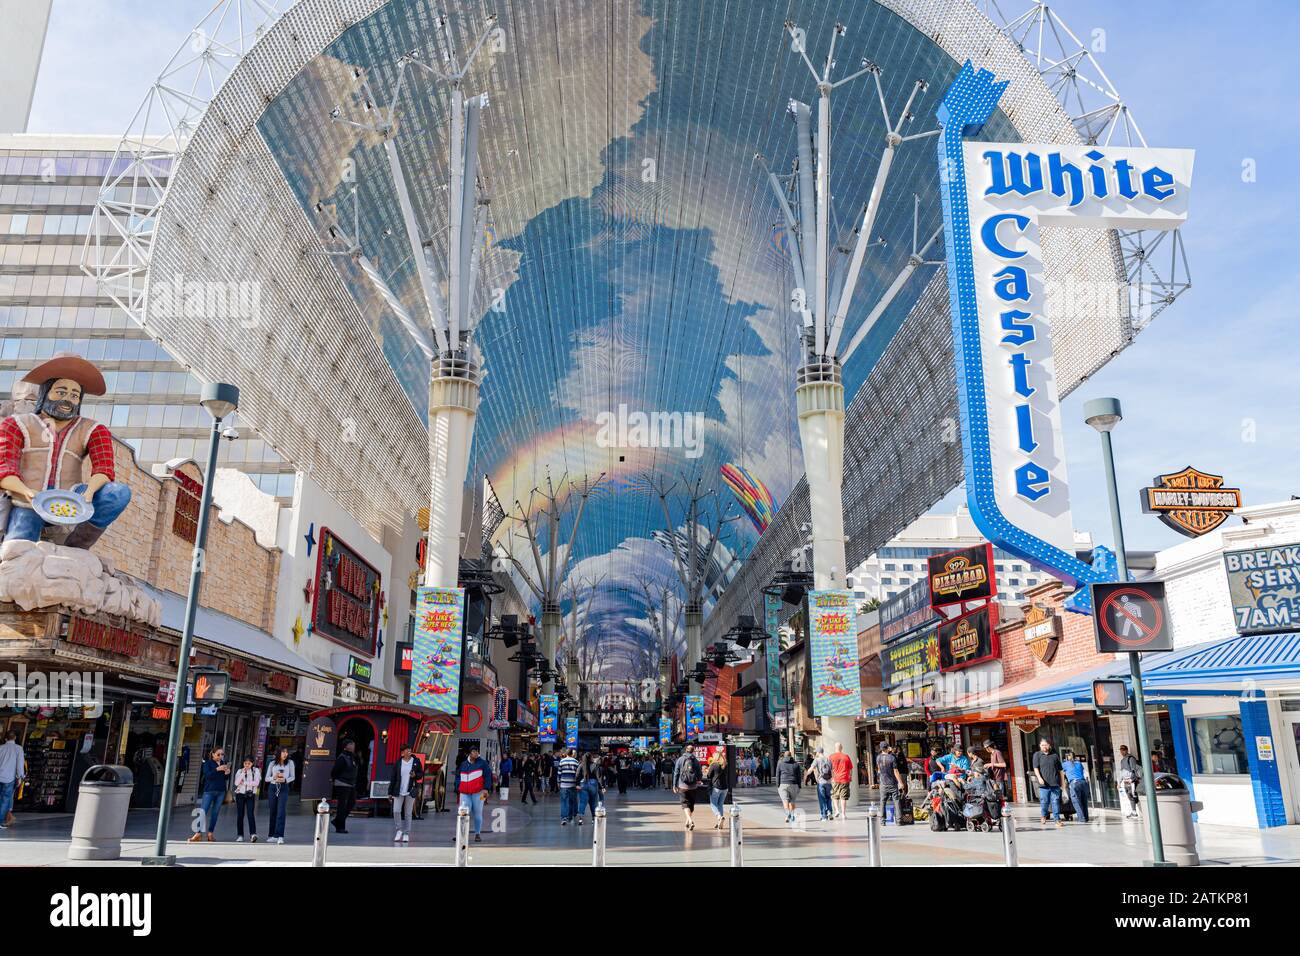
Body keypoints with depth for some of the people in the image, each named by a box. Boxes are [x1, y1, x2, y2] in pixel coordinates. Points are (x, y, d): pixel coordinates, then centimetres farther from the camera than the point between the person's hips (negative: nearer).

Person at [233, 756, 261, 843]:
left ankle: (253, 834, -24)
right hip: (240, 794, 2)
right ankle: (240, 835, 9)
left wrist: (244, 782, -9)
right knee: (240, 815, 2)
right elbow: (236, 783, -6)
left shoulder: (256, 770, 1)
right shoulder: (239, 771, 6)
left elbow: (256, 783, -9)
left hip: (250, 795, -2)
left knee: (250, 814, -14)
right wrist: (243, 773, -14)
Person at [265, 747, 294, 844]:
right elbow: (266, 778, 8)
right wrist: (274, 777, -13)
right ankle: (272, 836, 15)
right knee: (272, 812, 5)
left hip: (284, 788, -2)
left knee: (281, 812, -13)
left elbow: (293, 777, 5)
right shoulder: (273, 763, 8)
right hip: (273, 787, 2)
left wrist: (285, 780, -14)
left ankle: (280, 836, -18)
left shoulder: (290, 763, 5)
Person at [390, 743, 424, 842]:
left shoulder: (416, 762, 0)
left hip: (410, 791, 0)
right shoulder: (398, 763, 0)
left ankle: (406, 834, 15)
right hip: (398, 791, 0)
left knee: (408, 813, 5)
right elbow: (393, 777, 3)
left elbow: (421, 774, 7)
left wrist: (415, 775, -16)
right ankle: (399, 830, 15)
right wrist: (390, 792, 2)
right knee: (396, 811, -7)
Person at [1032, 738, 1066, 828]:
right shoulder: (1037, 755, 7)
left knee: (1056, 802, -3)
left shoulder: (1054, 756, 13)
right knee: (1044, 802, 2)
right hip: (1044, 784, -1)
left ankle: (1058, 820, 1)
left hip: (1055, 784, 1)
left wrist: (1062, 783, 13)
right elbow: (1036, 768, -4)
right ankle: (1043, 816, 26)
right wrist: (1039, 778, -20)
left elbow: (1060, 770, 18)